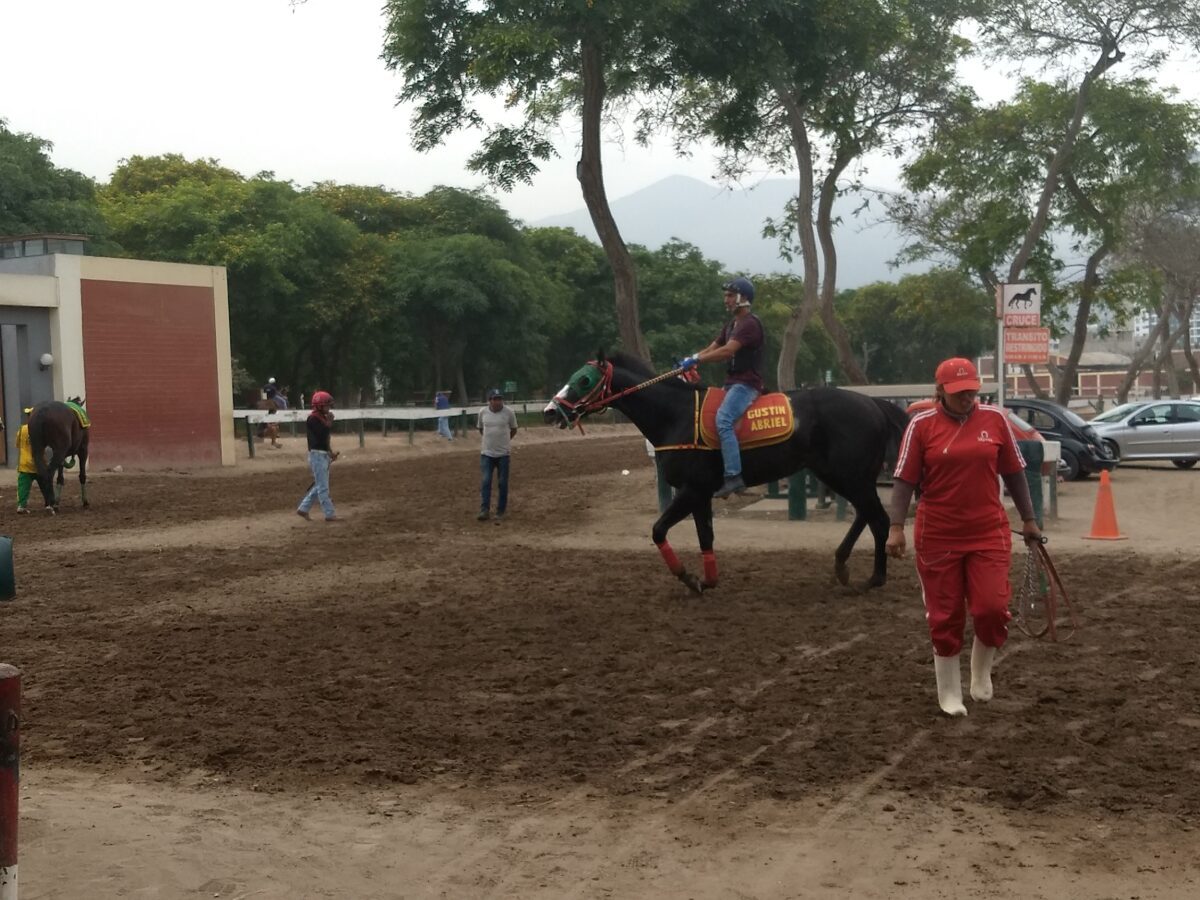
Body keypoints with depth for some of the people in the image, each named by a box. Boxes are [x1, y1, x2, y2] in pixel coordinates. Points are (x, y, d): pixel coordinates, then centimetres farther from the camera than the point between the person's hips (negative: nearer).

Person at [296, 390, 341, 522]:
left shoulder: (323, 417, 12)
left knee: (320, 485, 14)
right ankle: (329, 514, -1)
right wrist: (330, 421, -18)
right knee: (323, 487, -4)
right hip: (317, 455, -10)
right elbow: (322, 435, -25)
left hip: (324, 455, 10)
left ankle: (303, 508, 21)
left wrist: (330, 452, 9)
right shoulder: (313, 418, -16)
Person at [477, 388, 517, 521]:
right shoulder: (483, 412, -2)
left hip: (503, 454, -1)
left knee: (503, 483, 4)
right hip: (486, 453, 1)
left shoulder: (509, 413, -8)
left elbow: (513, 430, 8)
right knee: (485, 481, -6)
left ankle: (500, 512, 12)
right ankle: (484, 510, -4)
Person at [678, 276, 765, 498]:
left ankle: (733, 476, -34)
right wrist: (691, 359, -2)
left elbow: (728, 351, -25)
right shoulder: (732, 325, 20)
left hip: (746, 383, -11)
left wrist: (696, 359, -23)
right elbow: (712, 348, 17)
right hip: (732, 383, 11)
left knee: (723, 420, -29)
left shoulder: (750, 323, -13)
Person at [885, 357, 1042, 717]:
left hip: (990, 534, 1)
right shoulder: (921, 425, -4)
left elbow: (1013, 473, 9)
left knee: (993, 608, -6)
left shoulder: (995, 418, 1)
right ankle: (949, 694, 20)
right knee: (945, 617, 6)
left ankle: (981, 671, 23)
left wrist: (1029, 519, 11)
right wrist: (896, 528, -12)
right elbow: (904, 480, -4)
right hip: (937, 537, -1)